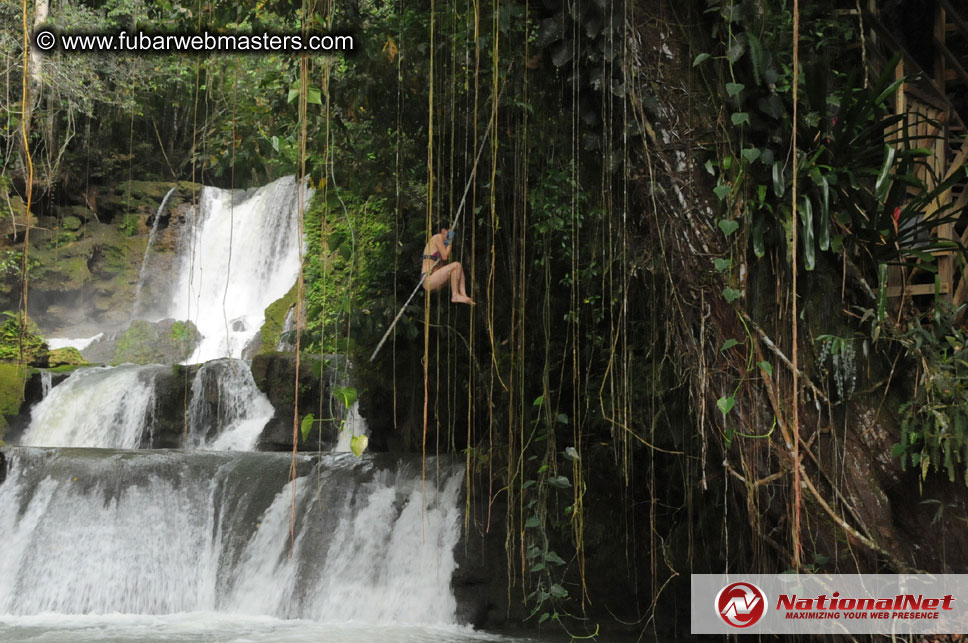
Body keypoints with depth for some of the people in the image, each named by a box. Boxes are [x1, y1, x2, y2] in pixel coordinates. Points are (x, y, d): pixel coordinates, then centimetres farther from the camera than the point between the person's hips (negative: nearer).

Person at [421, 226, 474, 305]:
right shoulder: (438, 237, -6)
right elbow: (444, 257, -14)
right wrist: (450, 242, -3)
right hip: (429, 279, -10)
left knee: (460, 269, 14)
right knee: (456, 265, -19)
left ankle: (463, 295, -5)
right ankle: (455, 295, -12)